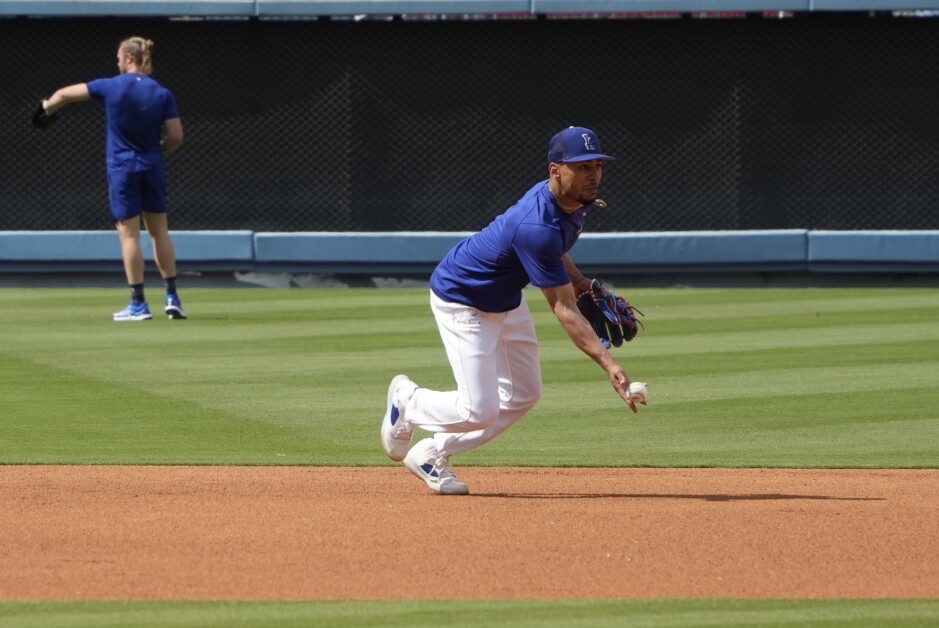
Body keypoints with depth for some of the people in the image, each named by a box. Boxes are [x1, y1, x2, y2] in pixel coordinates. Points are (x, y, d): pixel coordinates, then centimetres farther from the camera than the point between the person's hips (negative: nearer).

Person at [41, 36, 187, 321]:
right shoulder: (163, 94, -3)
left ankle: (138, 304, 0)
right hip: (152, 168, 2)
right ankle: (172, 297, 11)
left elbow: (65, 94, 4)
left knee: (129, 234, 0)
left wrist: (47, 107, 25)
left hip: (121, 167, -2)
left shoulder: (110, 87, -6)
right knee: (160, 231, 13)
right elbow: (176, 137, -4)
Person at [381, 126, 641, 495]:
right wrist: (608, 365, -43)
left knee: (523, 396, 11)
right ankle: (407, 401, 20)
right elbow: (564, 311, -36)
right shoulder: (538, 226, -39)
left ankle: (432, 454, 26)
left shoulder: (577, 201, -10)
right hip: (462, 301, -10)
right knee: (480, 411, -12)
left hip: (507, 298, 10)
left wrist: (582, 283, 1)